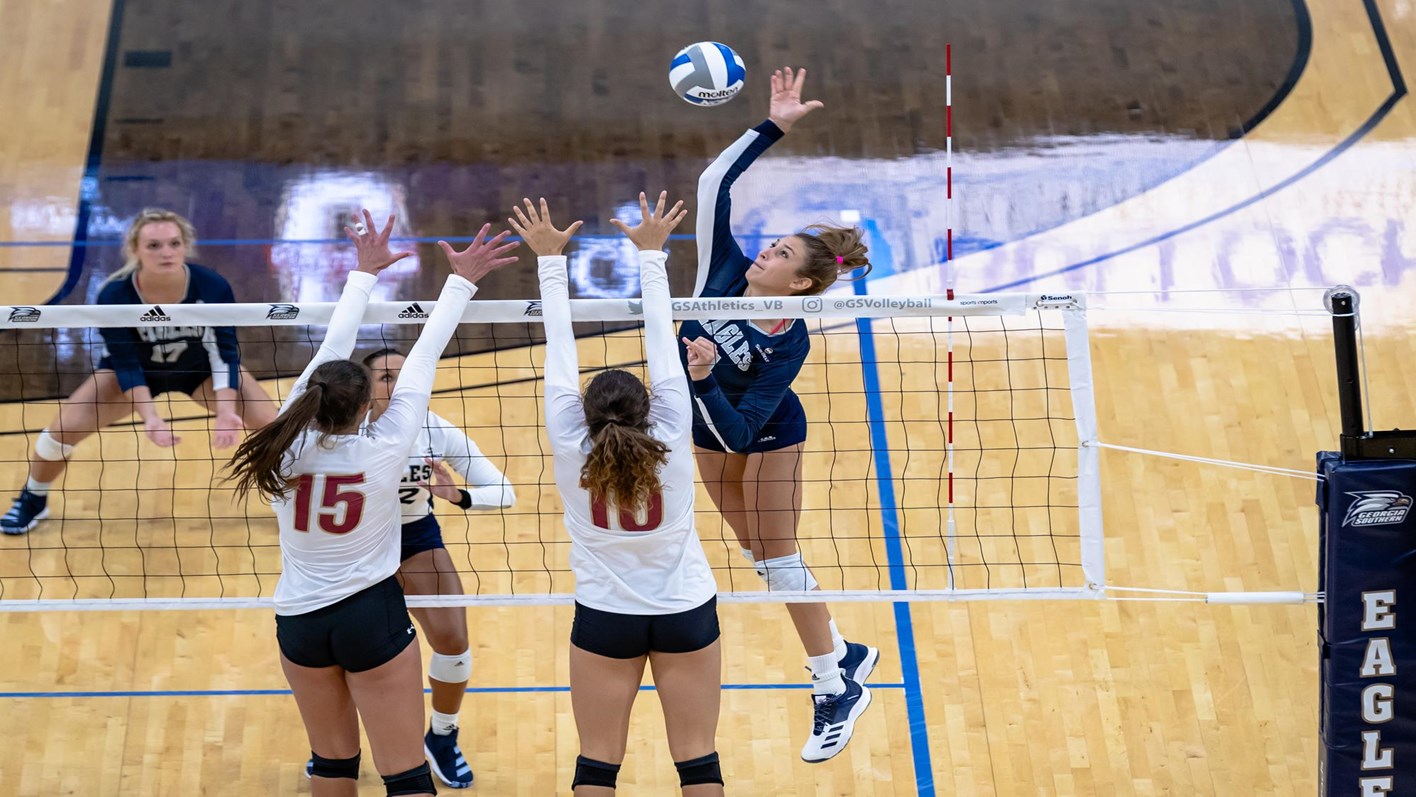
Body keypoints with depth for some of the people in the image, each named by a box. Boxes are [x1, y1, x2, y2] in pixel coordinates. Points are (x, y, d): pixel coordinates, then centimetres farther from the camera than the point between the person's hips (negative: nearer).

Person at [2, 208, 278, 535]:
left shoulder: (213, 287, -34)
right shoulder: (114, 297, -34)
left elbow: (225, 353, -26)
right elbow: (126, 366, -28)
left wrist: (226, 412, -40)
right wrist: (150, 418, -43)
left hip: (201, 366, 0)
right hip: (138, 367, 0)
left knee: (272, 424, -12)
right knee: (65, 427, -12)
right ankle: (33, 501, 17)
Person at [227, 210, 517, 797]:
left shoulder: (289, 441, -10)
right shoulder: (384, 449, -18)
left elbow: (330, 350, 1)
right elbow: (424, 359, -9)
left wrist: (364, 272, 11)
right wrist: (462, 281, -1)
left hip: (299, 621, 4)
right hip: (371, 616, -4)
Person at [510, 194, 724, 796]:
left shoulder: (570, 450, -17)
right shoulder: (672, 442, -18)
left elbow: (560, 355, -12)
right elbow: (662, 345, -13)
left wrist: (550, 260, -6)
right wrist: (651, 254, -7)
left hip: (604, 619, 0)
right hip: (687, 612, 0)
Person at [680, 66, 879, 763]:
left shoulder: (789, 344, -32)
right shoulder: (726, 272, -20)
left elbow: (739, 431, -35)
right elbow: (714, 184, -28)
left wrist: (704, 380, -49)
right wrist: (772, 128, -30)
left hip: (765, 437, -6)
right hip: (709, 434, 6)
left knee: (775, 557, -3)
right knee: (757, 551, 13)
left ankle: (837, 691, 9)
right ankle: (844, 654, 28)